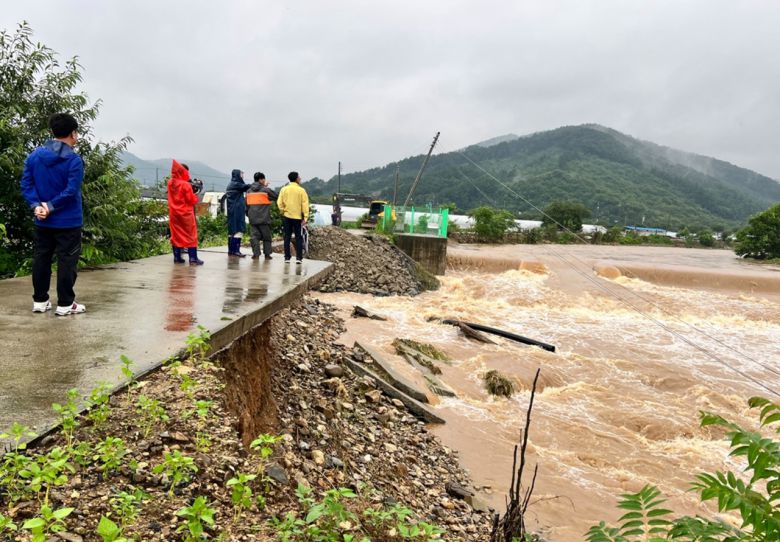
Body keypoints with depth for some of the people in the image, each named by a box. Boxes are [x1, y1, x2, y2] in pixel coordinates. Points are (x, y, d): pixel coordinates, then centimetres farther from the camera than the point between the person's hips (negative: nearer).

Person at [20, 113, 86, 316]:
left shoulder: (34, 155, 5)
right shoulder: (74, 159, -13)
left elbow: (26, 184, 1)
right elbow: (71, 191, -20)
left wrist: (36, 205, -6)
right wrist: (51, 206, -12)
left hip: (42, 221, 6)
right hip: (68, 221, -6)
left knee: (41, 259, 14)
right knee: (67, 261, 1)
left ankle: (40, 301, 21)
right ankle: (65, 304, 5)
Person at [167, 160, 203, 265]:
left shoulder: (170, 183, 3)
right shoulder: (186, 185, -16)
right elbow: (191, 200, -13)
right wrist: (195, 195, 7)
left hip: (174, 213, 6)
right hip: (186, 213, -6)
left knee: (176, 235, 12)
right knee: (190, 235, 0)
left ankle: (177, 257, 13)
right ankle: (193, 258, -3)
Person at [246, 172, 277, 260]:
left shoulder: (249, 191, 10)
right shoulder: (265, 190, -7)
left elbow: (247, 204, 12)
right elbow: (276, 196, 3)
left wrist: (248, 214, 22)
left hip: (253, 218, 4)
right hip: (264, 218, -4)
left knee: (254, 236, 4)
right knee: (266, 236, 6)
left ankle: (256, 254, -3)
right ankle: (267, 254, 8)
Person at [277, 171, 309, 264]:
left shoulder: (284, 189, 1)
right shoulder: (301, 190, -6)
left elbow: (279, 203, -2)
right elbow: (305, 204, -9)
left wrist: (283, 212, 11)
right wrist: (305, 217, -7)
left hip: (286, 217, 2)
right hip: (298, 217, -2)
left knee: (287, 237, 8)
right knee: (298, 238, 4)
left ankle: (287, 258, 8)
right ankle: (299, 258, 0)